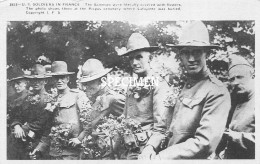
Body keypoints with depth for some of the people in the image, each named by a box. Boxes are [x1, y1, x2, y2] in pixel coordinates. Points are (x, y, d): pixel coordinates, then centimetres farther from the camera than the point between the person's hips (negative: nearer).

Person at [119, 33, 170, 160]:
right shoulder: (132, 85, 8)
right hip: (130, 149, 6)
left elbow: (161, 127, -19)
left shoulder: (159, 85, -13)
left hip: (147, 150, -6)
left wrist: (149, 149, -31)